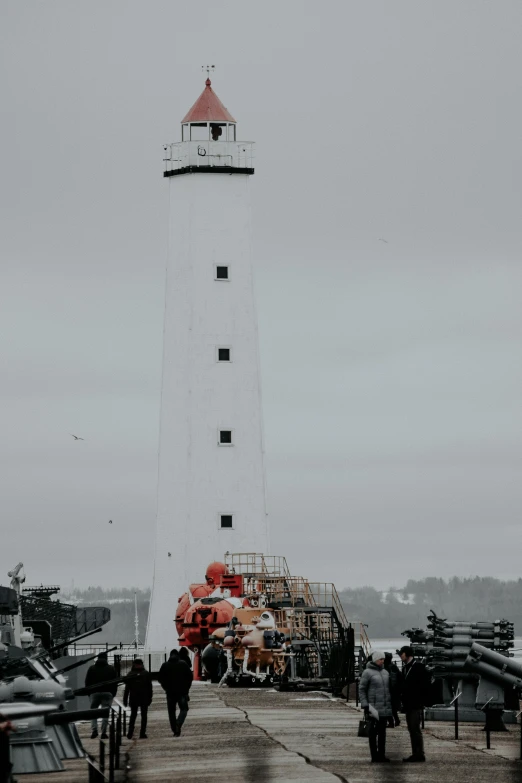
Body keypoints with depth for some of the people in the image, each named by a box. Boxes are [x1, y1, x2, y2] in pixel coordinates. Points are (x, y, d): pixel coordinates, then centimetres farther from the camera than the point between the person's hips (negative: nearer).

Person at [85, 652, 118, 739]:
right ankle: (103, 732, -3)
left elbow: (87, 683, 7)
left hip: (95, 693, 0)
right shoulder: (111, 669, 8)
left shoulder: (91, 668, 8)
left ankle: (94, 730, -10)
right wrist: (113, 694, 14)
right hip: (107, 693, 0)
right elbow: (115, 683, 7)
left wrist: (89, 693, 14)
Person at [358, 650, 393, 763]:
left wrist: (390, 705, 16)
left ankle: (381, 754, 12)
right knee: (373, 732, -1)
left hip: (385, 708, 6)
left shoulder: (385, 672, 13)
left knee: (382, 732, 7)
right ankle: (374, 755, 2)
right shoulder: (367, 672, -6)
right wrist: (365, 706, -14)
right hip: (374, 708, -6)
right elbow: (361, 690, -7)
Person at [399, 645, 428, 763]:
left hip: (416, 704, -8)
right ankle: (416, 754, 13)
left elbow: (423, 685, -13)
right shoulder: (405, 668, 17)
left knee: (415, 729, -10)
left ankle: (419, 754, -7)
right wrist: (403, 702, 11)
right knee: (412, 729, 9)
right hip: (408, 704, 8)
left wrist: (420, 701, -15)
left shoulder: (418, 666, -8)